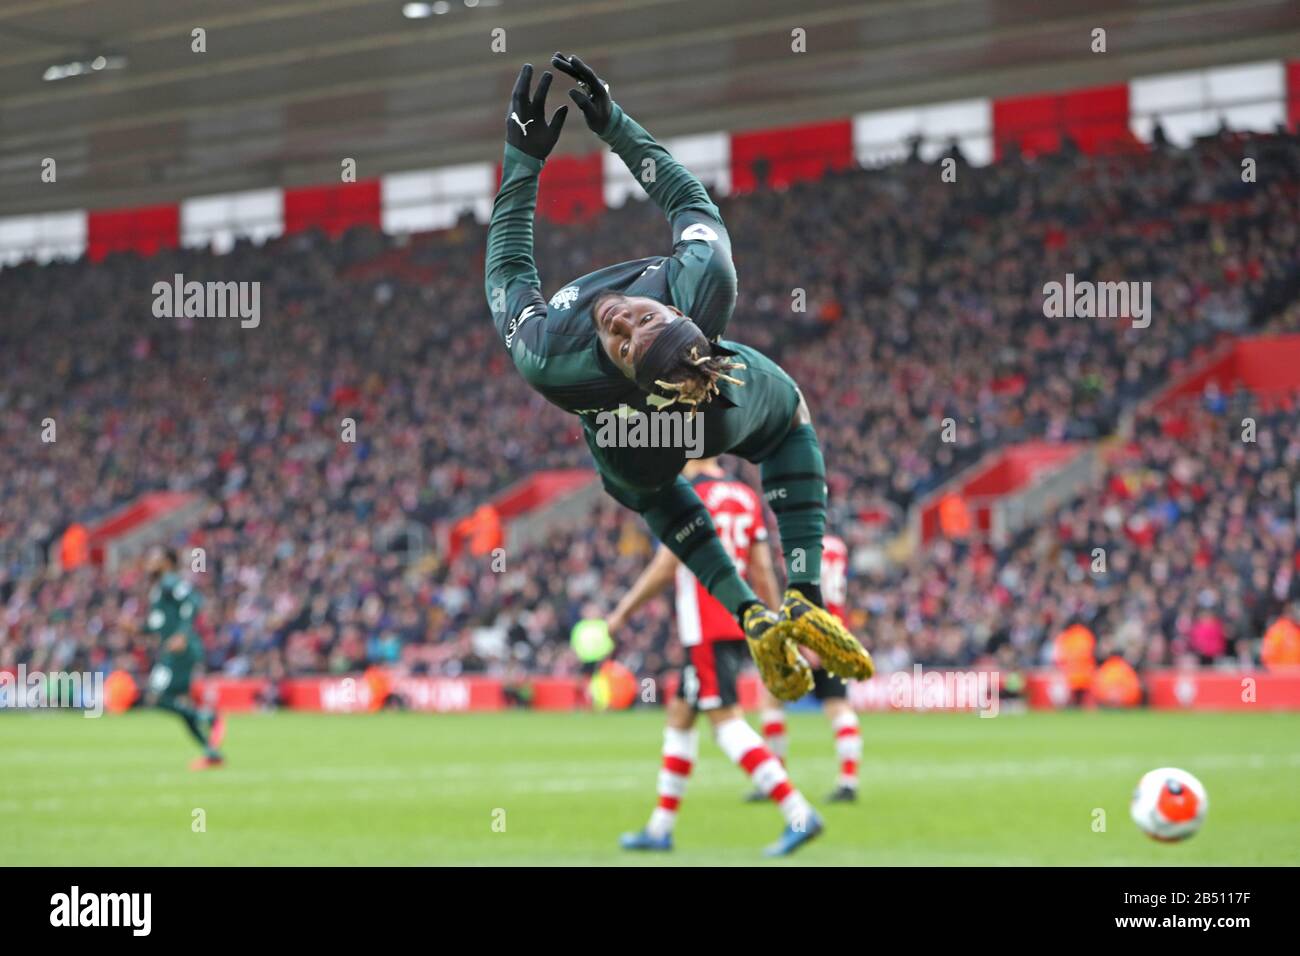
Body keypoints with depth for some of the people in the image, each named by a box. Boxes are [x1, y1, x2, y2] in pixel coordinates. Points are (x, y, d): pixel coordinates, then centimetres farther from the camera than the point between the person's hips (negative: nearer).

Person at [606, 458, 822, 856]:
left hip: (707, 632, -9)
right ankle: (660, 829, 23)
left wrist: (621, 614, -1)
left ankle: (799, 815, -23)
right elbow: (762, 573, 12)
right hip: (741, 625, 9)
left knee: (728, 724, -12)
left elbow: (663, 570, -10)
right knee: (679, 715, 18)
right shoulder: (747, 497, 13)